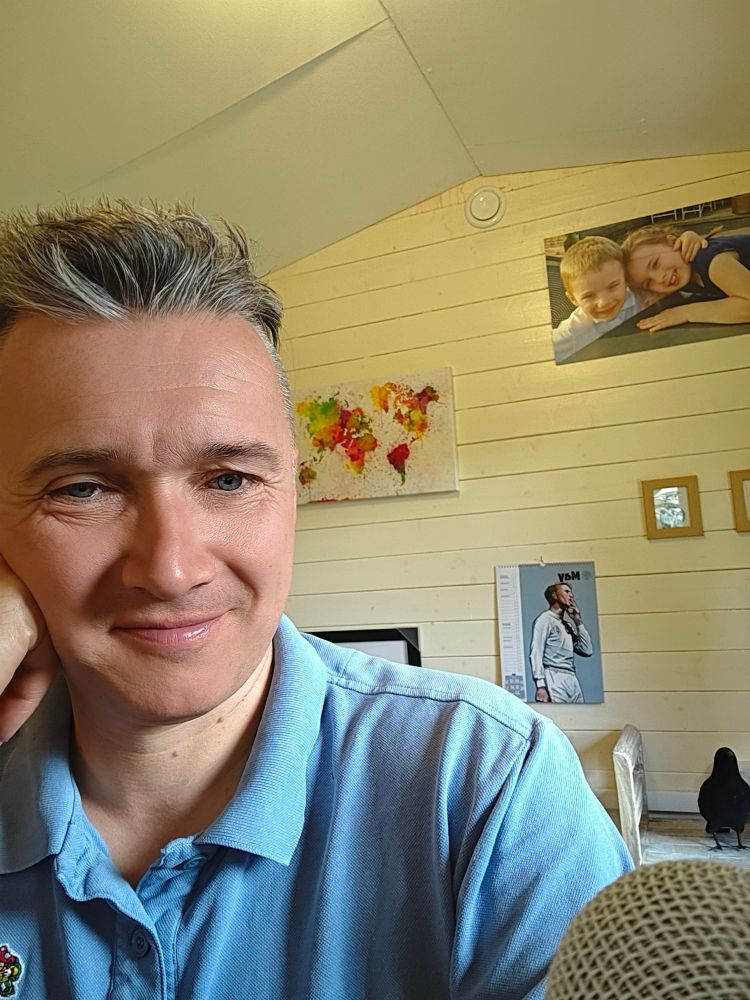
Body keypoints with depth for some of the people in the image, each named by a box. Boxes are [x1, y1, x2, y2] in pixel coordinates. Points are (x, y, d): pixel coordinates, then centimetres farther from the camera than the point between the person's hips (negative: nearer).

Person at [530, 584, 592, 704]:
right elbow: (535, 654, -8)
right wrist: (540, 685, -18)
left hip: (573, 681, 8)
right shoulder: (545, 619, 1)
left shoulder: (567, 624, 23)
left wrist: (578, 622, 14)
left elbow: (587, 650, 17)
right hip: (555, 680, -7)